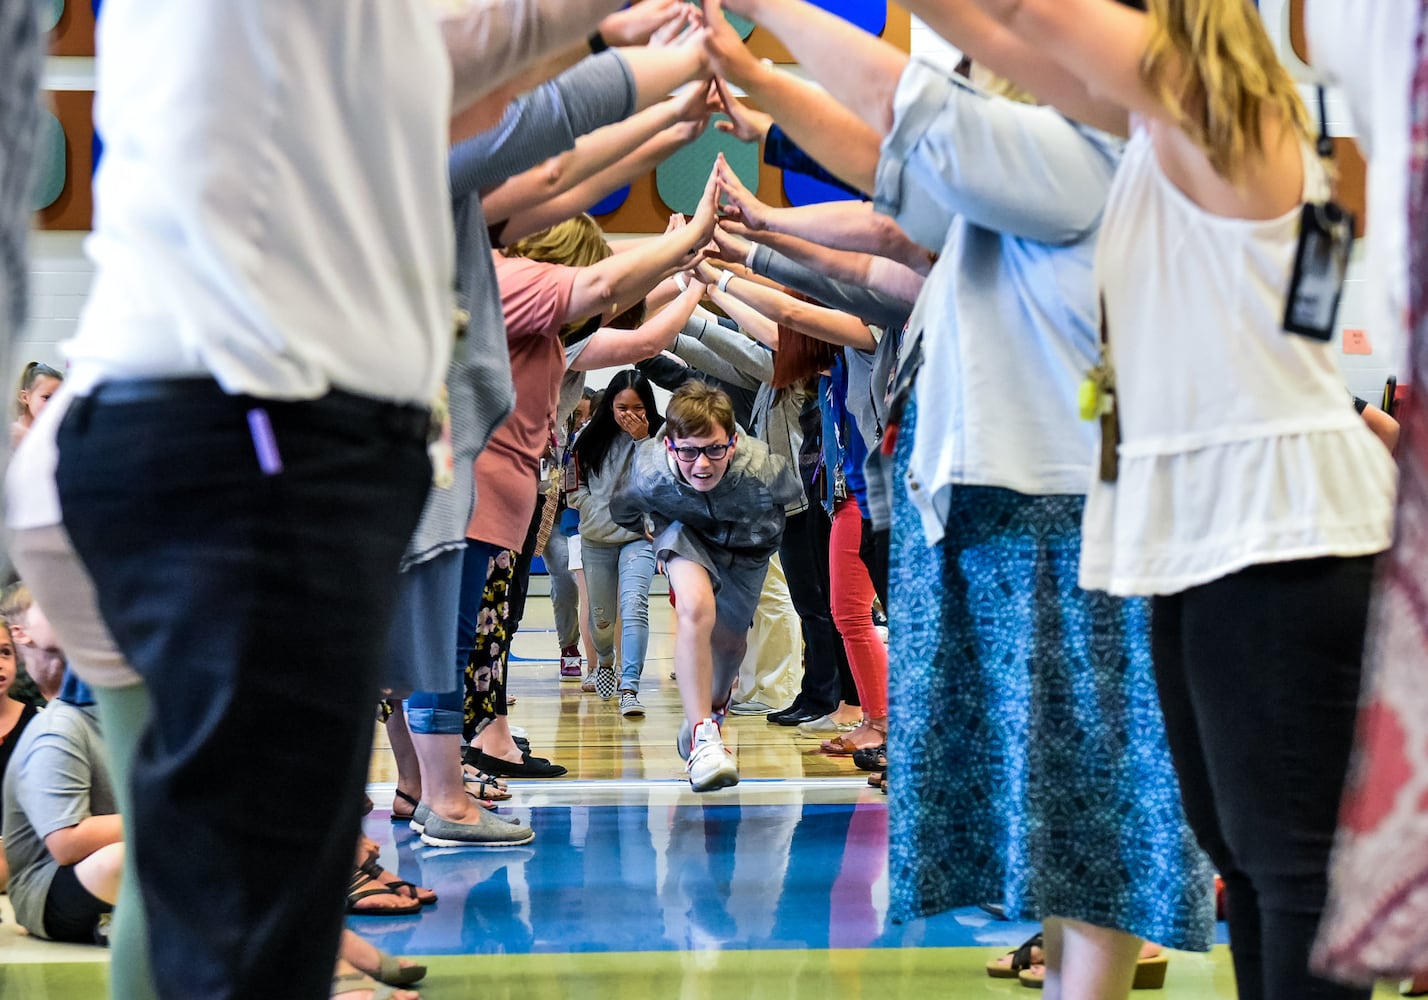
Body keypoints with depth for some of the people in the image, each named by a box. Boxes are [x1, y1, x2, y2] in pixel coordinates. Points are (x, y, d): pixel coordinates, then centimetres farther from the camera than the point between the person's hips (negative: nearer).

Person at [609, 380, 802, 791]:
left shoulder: (762, 470, -40)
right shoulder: (649, 472, -36)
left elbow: (796, 499, -13)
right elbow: (622, 512, -9)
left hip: (746, 546, 2)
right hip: (685, 531, -1)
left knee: (728, 642, 14)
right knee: (696, 609, -31)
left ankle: (713, 708, 50)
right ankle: (702, 735, -22)